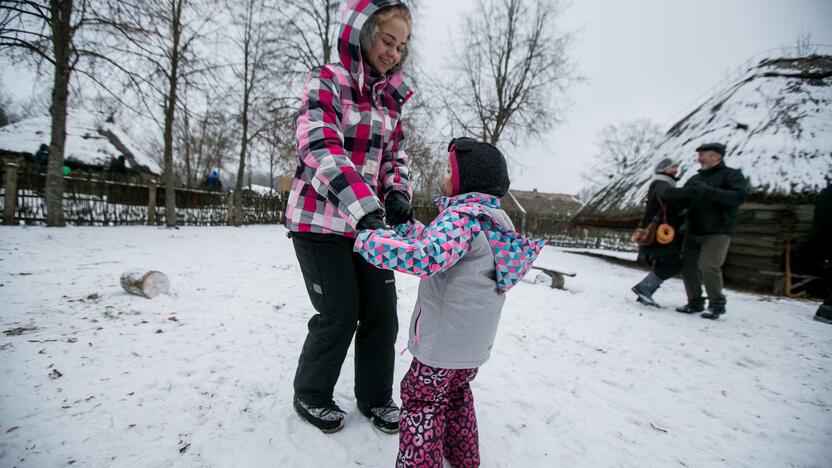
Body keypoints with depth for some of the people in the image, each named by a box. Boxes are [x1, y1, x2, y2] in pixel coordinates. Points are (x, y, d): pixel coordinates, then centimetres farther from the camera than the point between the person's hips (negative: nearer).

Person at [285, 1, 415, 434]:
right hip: (320, 220, -6)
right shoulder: (326, 81, -10)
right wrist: (365, 212, -37)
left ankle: (375, 397, 27)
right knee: (340, 314, -1)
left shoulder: (390, 96, 11)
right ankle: (310, 395, 26)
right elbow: (321, 151, -25)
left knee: (382, 309, 6)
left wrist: (398, 194, -6)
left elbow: (395, 155, 15)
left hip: (367, 217, 6)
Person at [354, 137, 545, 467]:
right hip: (474, 342, 9)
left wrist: (368, 240, -30)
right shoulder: (494, 218, 7)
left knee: (422, 402, 10)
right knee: (455, 394, 28)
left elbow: (426, 257, -39)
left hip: (444, 341, -9)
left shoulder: (463, 216, -22)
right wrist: (404, 225, 16)